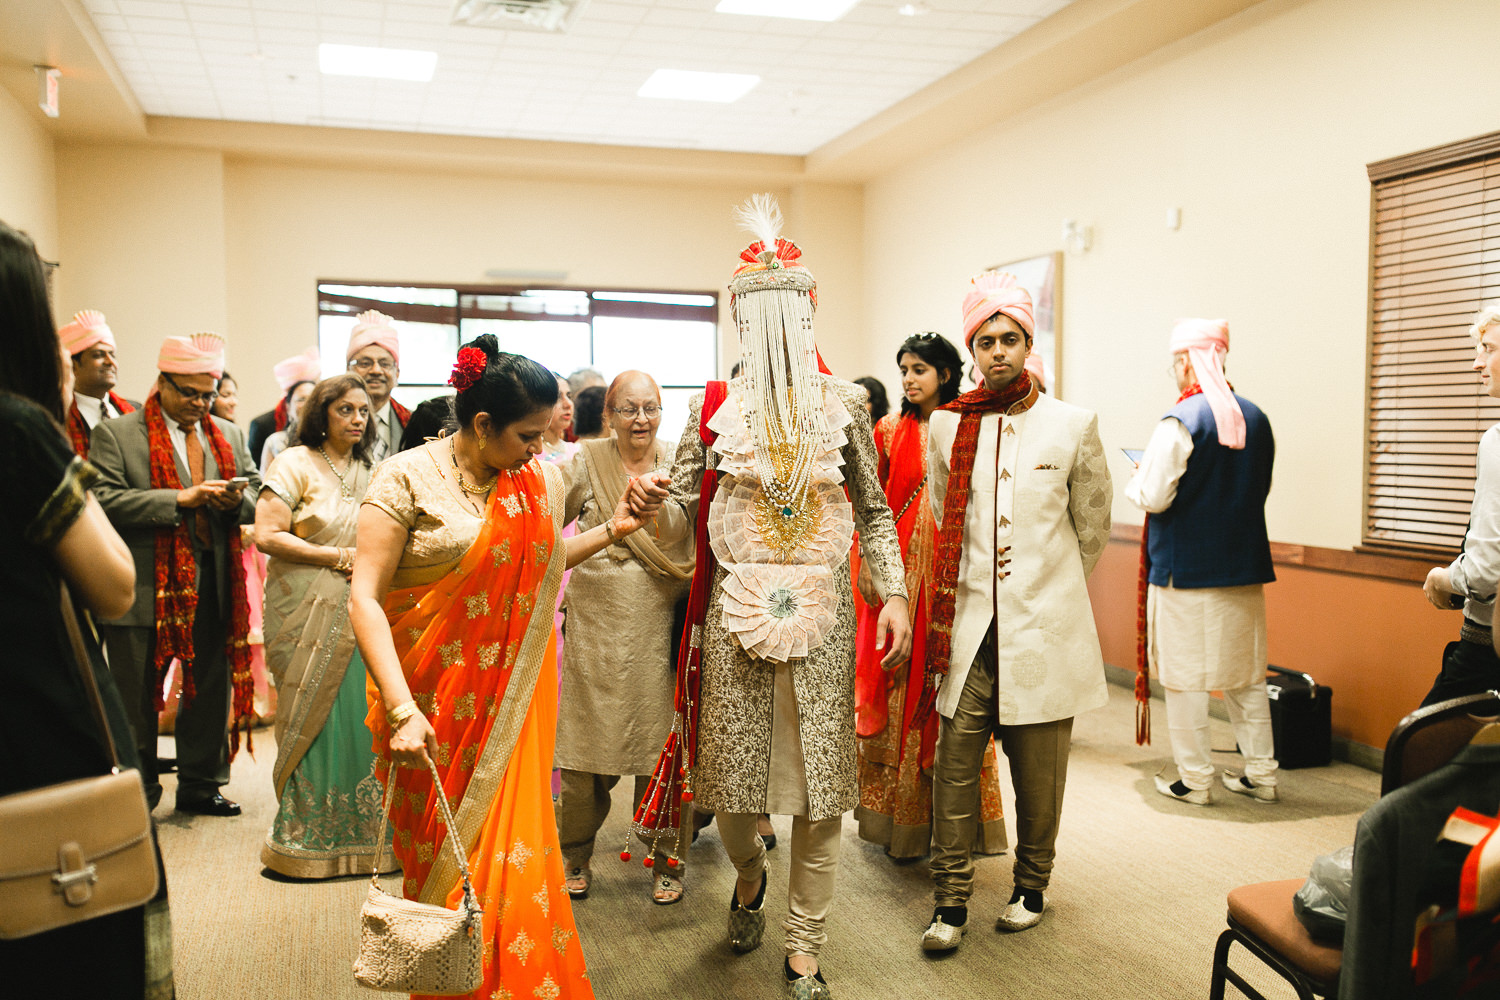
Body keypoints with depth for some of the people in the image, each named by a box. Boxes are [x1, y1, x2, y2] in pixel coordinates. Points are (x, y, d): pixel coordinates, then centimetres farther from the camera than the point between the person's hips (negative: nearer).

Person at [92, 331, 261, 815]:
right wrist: (179, 498, -21)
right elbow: (104, 501, -14)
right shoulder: (115, 434, -2)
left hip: (213, 587, 5)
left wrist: (238, 499, -9)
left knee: (211, 688, 12)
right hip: (143, 588, -4)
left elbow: (257, 490, 15)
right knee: (135, 697, 5)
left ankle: (201, 785, 27)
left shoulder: (229, 435, 14)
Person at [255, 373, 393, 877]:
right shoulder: (294, 463, -3)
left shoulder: (367, 471, 15)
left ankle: (360, 832, 13)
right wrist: (339, 558, -13)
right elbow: (268, 535, -12)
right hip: (308, 613, -5)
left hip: (358, 610, 5)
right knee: (314, 720, -2)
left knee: (359, 717, 1)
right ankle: (307, 837, 10)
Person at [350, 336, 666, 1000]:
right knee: (442, 856, 9)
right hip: (434, 705, -3)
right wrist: (402, 709, -25)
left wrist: (610, 531, 8)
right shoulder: (407, 478, -10)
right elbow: (365, 598, -16)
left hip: (512, 701, 3)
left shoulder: (539, 482, 5)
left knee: (510, 851, 3)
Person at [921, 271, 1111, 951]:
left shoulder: (1073, 425, 2)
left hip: (1045, 627, -1)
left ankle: (1031, 886, 28)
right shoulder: (946, 426, 6)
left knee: (1038, 770, 8)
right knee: (954, 762, 0)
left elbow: (1092, 529, 13)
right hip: (970, 622, 1)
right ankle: (951, 902, 11)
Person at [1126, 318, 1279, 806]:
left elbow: (1153, 498, -17)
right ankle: (1261, 773, 22)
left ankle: (1194, 779, 11)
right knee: (1246, 674, 15)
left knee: (1185, 677, 4)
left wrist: (1134, 480, 3)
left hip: (1184, 569, -6)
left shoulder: (1178, 422, -16)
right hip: (1245, 565, 6)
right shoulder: (1256, 418, 5)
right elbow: (1259, 488, 16)